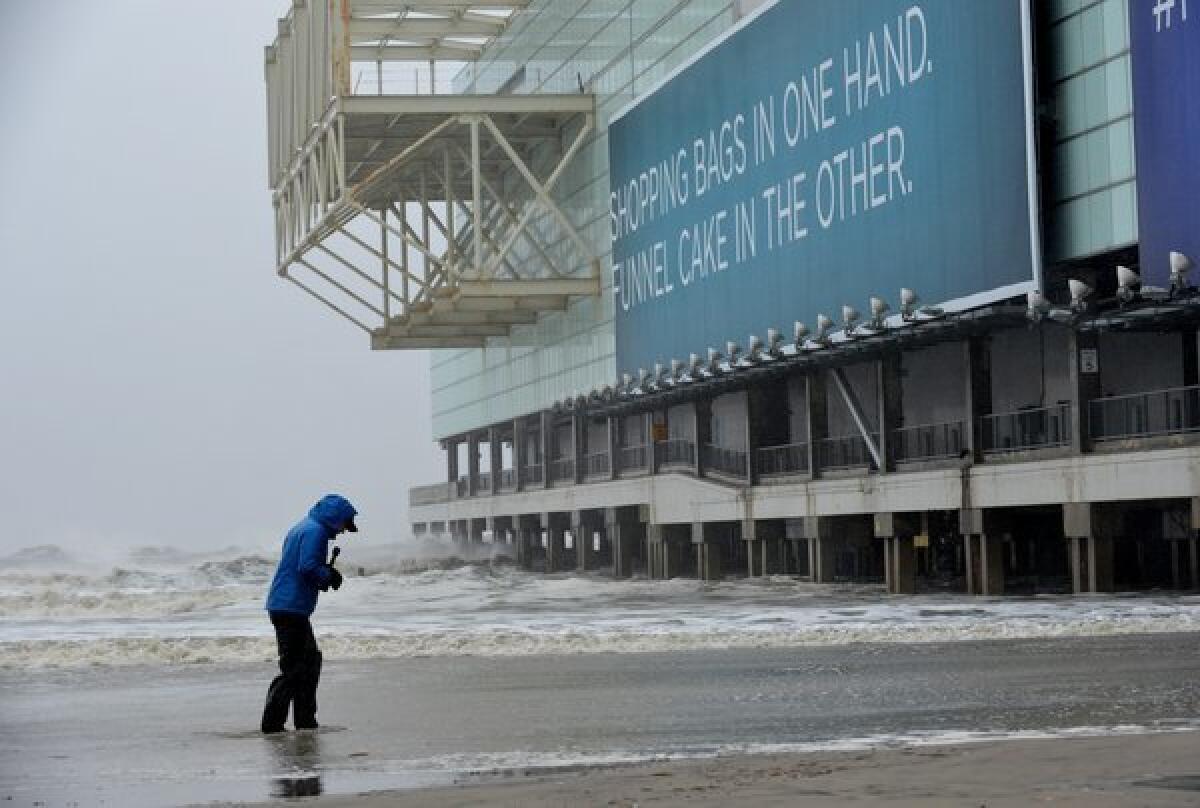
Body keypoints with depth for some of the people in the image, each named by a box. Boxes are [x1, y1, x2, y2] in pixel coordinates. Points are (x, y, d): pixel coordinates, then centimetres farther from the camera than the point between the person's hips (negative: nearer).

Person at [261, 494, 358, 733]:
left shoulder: (303, 528, 20)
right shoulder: (315, 531, -12)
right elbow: (308, 567, -23)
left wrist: (327, 574, 10)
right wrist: (329, 577, -6)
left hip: (283, 605, 11)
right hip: (292, 607, -11)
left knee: (310, 660, 17)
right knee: (294, 668, -8)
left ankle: (306, 722, 21)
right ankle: (272, 723, -8)